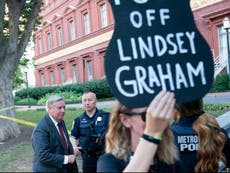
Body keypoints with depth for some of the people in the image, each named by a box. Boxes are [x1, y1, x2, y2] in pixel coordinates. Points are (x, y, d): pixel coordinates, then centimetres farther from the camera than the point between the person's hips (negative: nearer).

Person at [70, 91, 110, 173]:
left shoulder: (105, 116, -5)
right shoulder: (78, 120, 3)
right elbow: (73, 136, 11)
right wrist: (74, 147, -8)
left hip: (105, 156, -2)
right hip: (87, 157, 2)